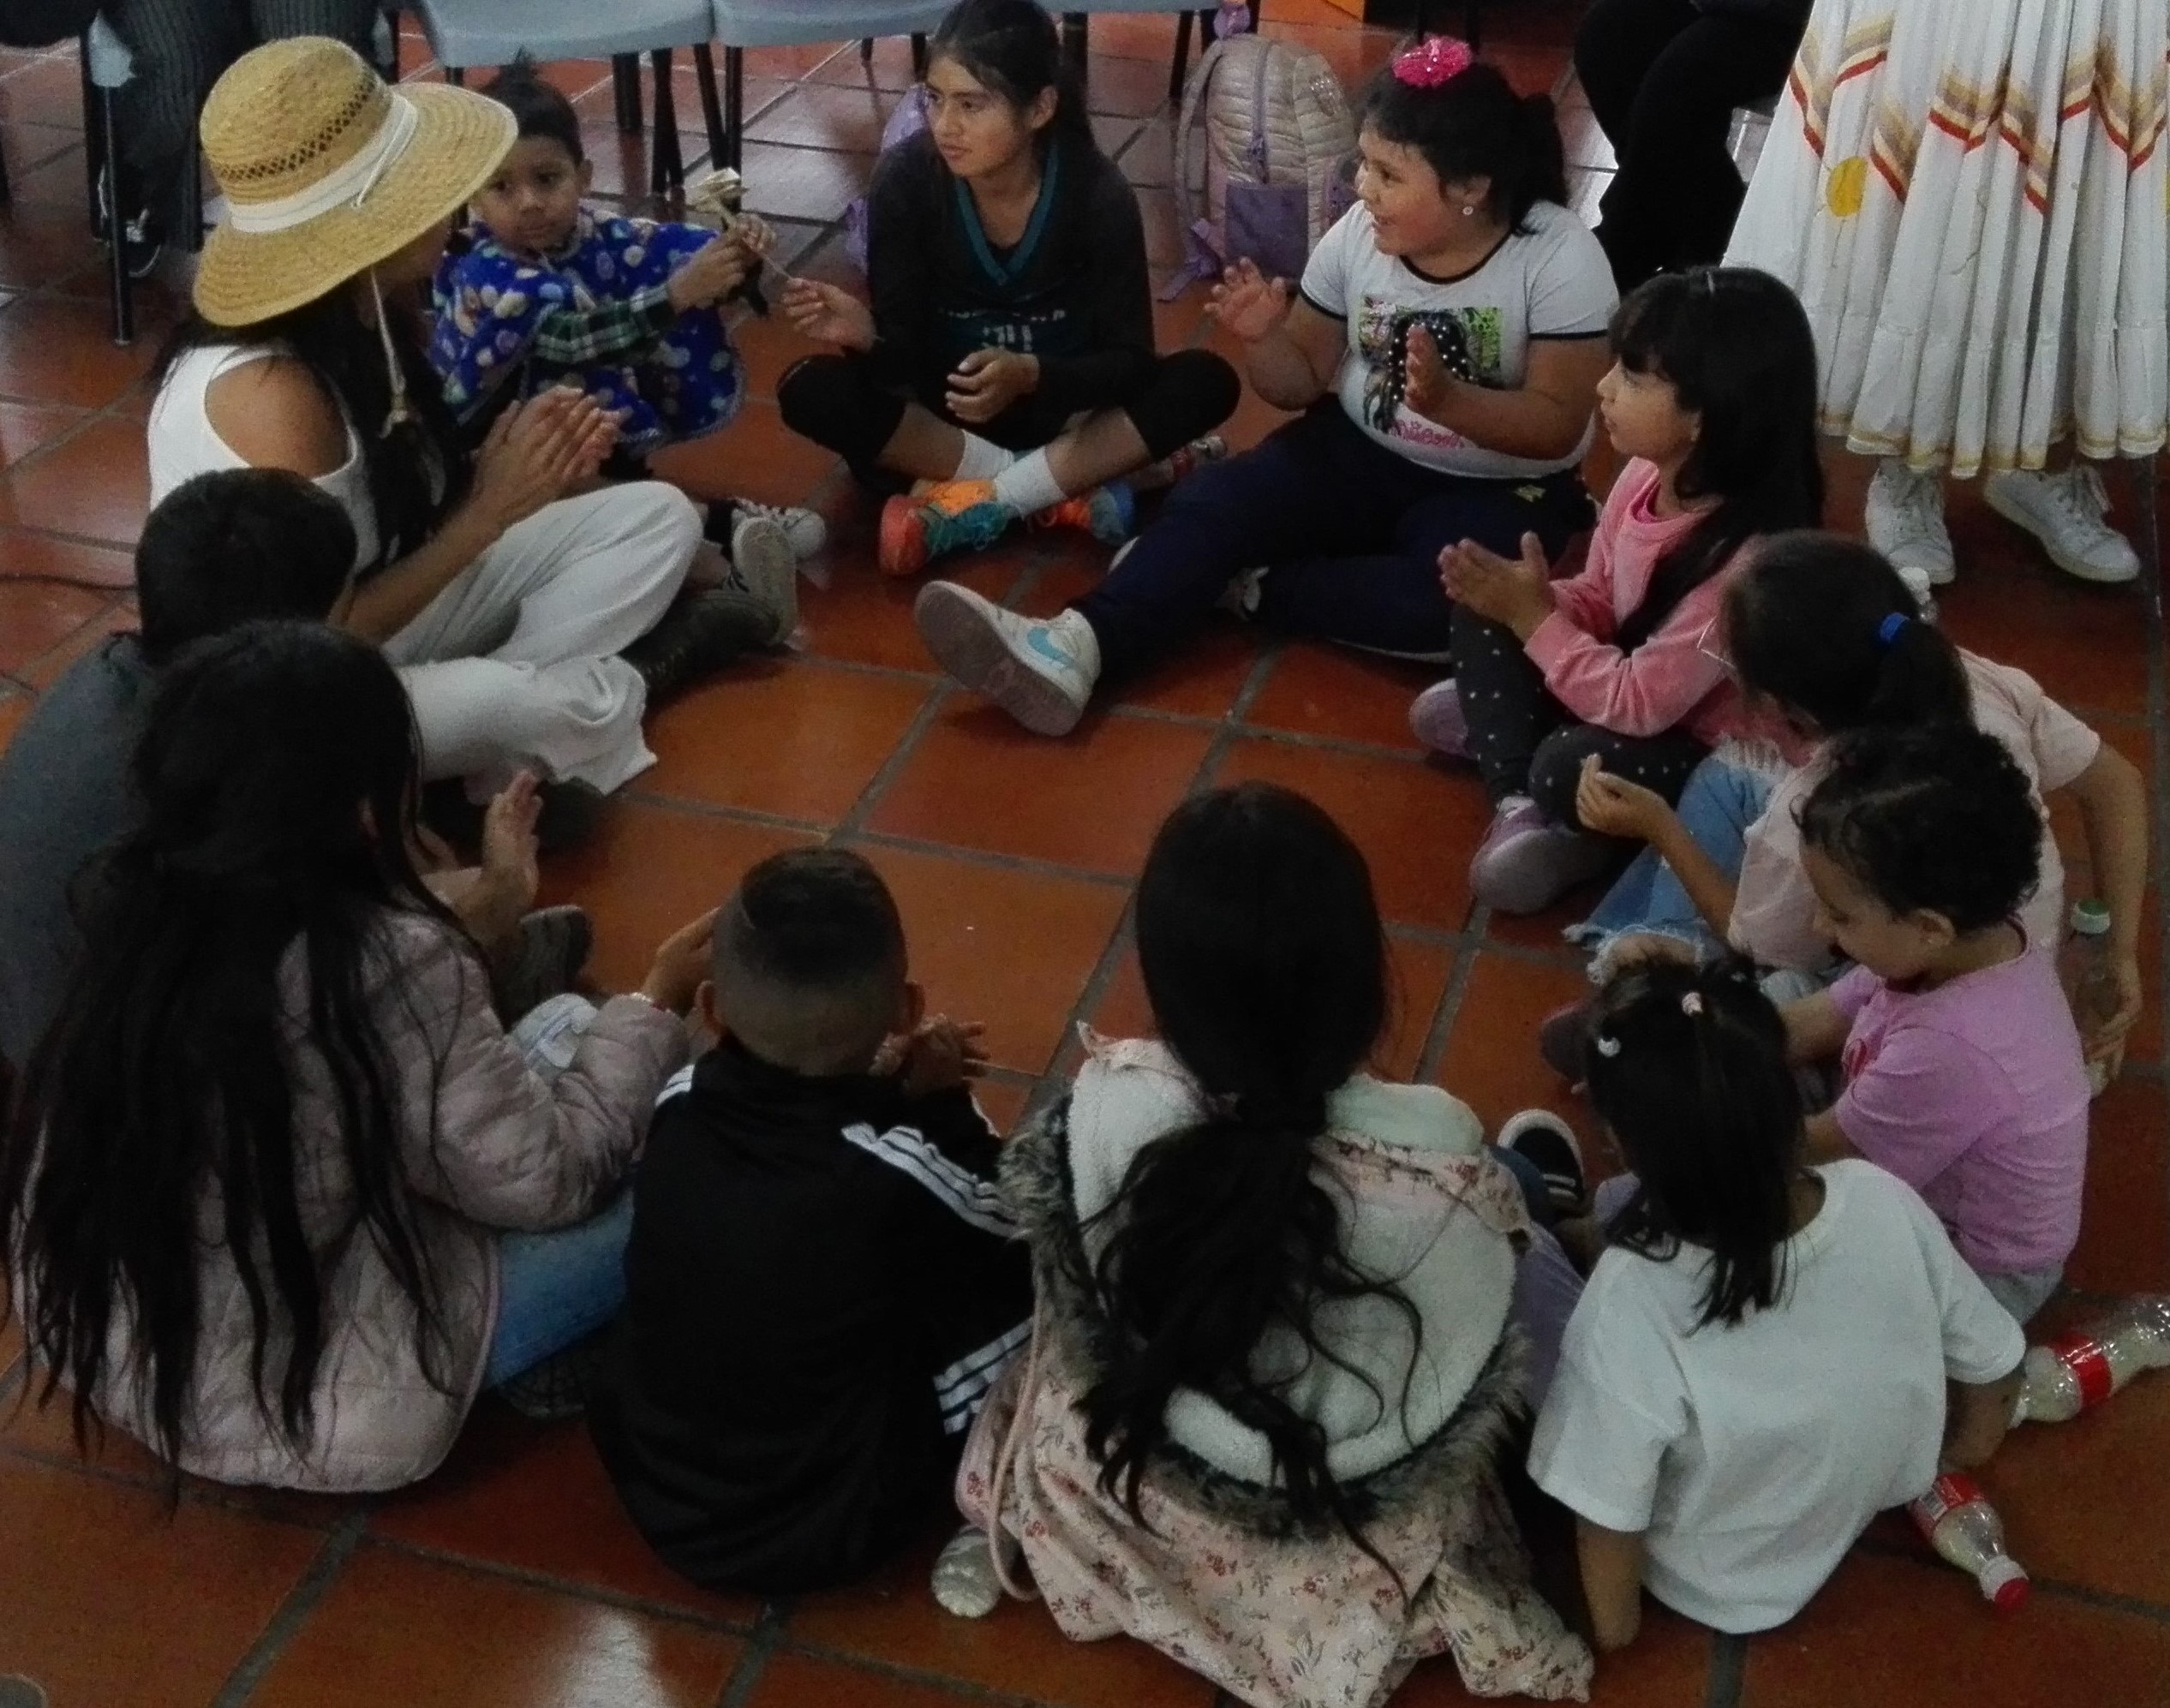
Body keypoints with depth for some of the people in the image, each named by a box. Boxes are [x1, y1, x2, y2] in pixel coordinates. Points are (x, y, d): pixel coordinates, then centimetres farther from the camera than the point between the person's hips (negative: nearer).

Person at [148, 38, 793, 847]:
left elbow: (402, 502, 3)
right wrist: (488, 511, -24)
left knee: (657, 518, 4)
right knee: (518, 703, -35)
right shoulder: (270, 396, -31)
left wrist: (510, 470, -15)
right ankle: (618, 681, -4)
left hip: (374, 608, 8)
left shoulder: (361, 310, -7)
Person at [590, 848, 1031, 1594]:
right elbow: (1015, 1233, -4)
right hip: (828, 1529, -5)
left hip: (648, 1482, 5)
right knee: (1031, 1280, -1)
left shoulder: (680, 1108, -16)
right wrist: (940, 1101, 1)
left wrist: (882, 1090, -4)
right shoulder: (897, 1172, -28)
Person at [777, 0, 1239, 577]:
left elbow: (1130, 360, -18)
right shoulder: (906, 178, -18)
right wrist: (866, 337, -38)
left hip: (1064, 408, 0)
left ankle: (974, 506, -25)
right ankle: (1069, 489, -25)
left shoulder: (1098, 194, -20)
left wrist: (1030, 376, -37)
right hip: (947, 412, 1)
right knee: (810, 391, -28)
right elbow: (906, 352, -15)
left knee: (1205, 381, -27)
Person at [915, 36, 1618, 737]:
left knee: (1441, 601, -36)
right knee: (1214, 499, -22)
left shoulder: (1560, 258, -17)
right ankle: (1078, 646, -42)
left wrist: (1445, 397, -35)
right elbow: (1303, 382, 2)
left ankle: (1248, 588, -18)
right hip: (1360, 451, 4)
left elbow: (1559, 427, -18)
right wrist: (1266, 338, -21)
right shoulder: (1358, 233, -6)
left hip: (1501, 489, -3)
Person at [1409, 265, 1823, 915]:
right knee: (1486, 615, -3)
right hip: (1630, 683, 8)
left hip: (1711, 753, -8)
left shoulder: (1747, 558, -34)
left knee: (1572, 768, -34)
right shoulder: (1647, 474, -10)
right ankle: (1518, 805, -8)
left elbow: (1641, 703, -31)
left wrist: (1535, 620, -25)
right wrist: (1528, 600, -16)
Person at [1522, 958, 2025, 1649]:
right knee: (1623, 1211, 9)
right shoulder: (1883, 1201, -27)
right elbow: (1994, 1368, -9)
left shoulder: (1629, 1305, -40)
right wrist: (1963, 1448, 13)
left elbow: (1609, 1518, -26)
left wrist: (1613, 1623, -4)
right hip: (1876, 1495, 4)